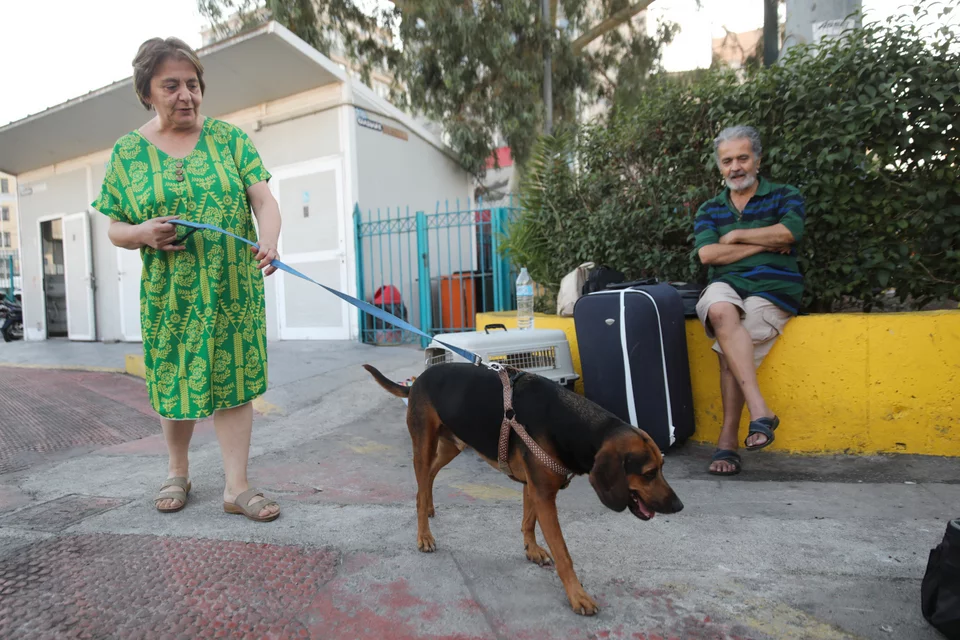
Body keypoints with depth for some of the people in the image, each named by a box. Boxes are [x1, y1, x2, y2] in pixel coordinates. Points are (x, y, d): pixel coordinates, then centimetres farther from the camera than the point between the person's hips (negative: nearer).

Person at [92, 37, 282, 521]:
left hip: (234, 290, -1)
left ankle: (237, 487, 10)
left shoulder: (228, 138, 2)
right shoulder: (128, 152, 4)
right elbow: (115, 229, 8)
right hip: (168, 295, 1)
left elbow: (263, 199, -7)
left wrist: (268, 242, -28)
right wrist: (143, 233, -15)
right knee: (173, 384, 11)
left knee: (232, 382, 1)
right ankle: (177, 471, 35)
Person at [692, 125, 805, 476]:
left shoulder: (784, 196, 13)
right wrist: (766, 244, -1)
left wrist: (736, 236, 0)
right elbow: (707, 254, -1)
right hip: (726, 286, 2)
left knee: (729, 348, -28)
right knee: (721, 313, -36)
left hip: (773, 290, -2)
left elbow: (787, 233, -10)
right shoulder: (710, 209, 19)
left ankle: (728, 440, -20)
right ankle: (760, 411, -36)